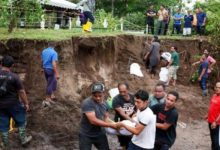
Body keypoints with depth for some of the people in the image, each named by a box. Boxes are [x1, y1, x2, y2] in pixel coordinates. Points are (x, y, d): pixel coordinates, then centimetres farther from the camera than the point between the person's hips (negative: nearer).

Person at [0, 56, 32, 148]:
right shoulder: (14, 77, -17)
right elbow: (21, 92, -13)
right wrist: (26, 103, -1)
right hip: (13, 104, -3)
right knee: (21, 121, 20)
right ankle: (23, 139, 33)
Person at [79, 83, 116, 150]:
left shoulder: (104, 104, 0)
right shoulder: (87, 103, -24)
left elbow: (106, 118, 6)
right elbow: (93, 121, -29)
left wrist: (115, 124, -15)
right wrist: (110, 125, -24)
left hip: (100, 134, 6)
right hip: (86, 135, -6)